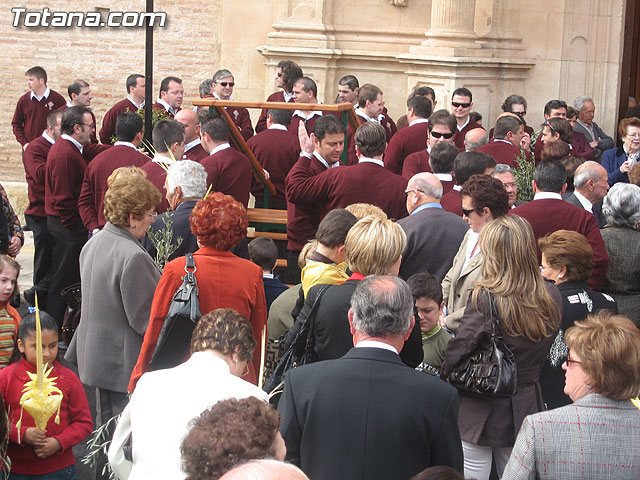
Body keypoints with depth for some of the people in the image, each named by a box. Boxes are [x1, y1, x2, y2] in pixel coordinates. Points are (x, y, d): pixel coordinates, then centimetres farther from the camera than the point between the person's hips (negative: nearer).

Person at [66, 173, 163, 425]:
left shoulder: (93, 244, 6)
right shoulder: (134, 257, -24)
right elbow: (144, 319, -19)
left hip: (96, 355, 10)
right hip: (127, 364, -10)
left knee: (106, 423, 19)